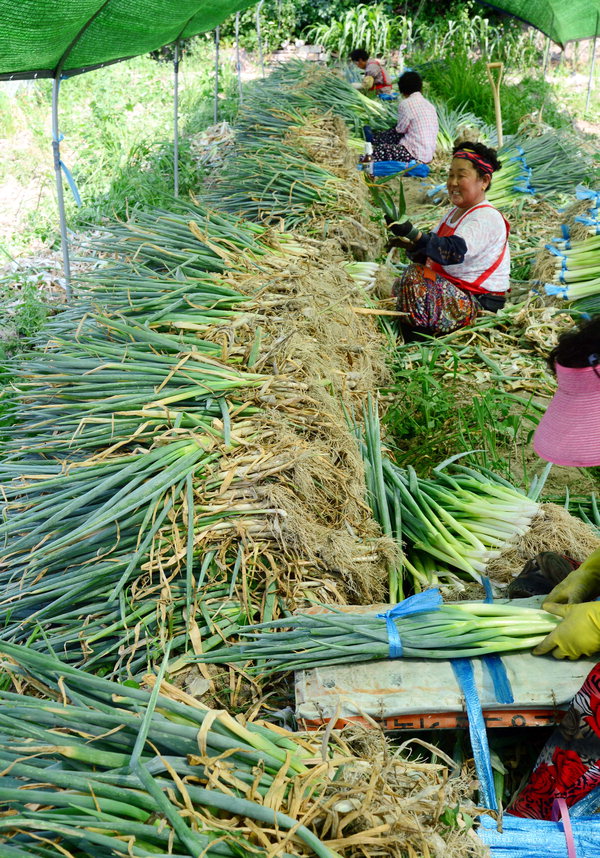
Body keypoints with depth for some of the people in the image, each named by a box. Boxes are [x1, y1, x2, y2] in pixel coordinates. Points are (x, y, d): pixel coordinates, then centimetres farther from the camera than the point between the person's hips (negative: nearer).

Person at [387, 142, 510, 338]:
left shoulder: (486, 218, -16)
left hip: (479, 302, -10)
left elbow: (455, 251, -33)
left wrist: (413, 235, -44)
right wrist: (411, 246, -11)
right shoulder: (454, 213, 16)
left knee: (416, 278, -25)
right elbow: (430, 252, 13)